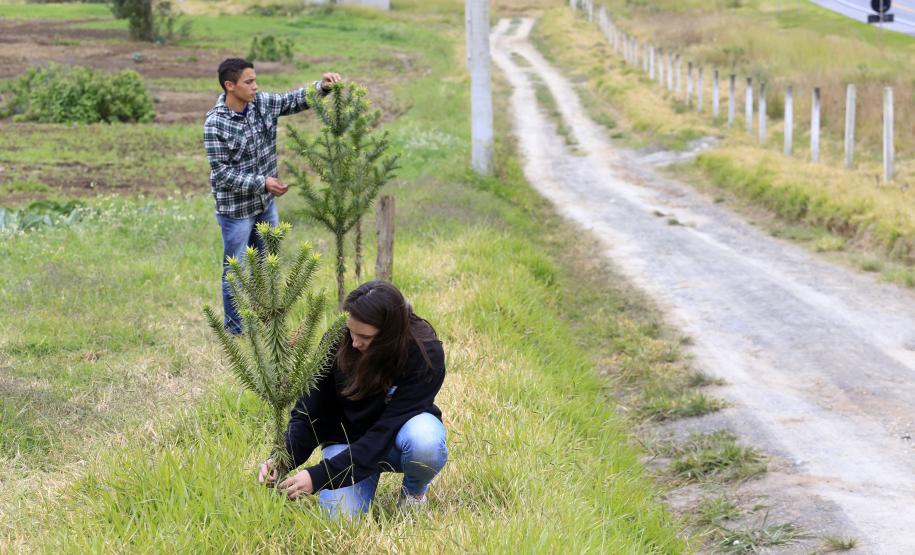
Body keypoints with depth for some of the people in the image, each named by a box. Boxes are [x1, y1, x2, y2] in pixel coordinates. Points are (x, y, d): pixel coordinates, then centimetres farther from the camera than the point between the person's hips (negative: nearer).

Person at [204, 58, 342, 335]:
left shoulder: (262, 103, -5)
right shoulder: (215, 123, -22)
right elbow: (222, 172, -22)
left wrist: (322, 85, -17)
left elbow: (294, 100, 3)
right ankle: (236, 330, 22)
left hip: (266, 203, 7)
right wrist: (262, 183, -27)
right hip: (235, 209, -7)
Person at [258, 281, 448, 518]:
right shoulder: (338, 342, -19)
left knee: (425, 440, -37)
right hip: (347, 439, 2)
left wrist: (319, 476, -37)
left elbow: (386, 431, -31)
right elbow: (308, 412, -13)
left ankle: (414, 490, -2)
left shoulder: (426, 354, -28)